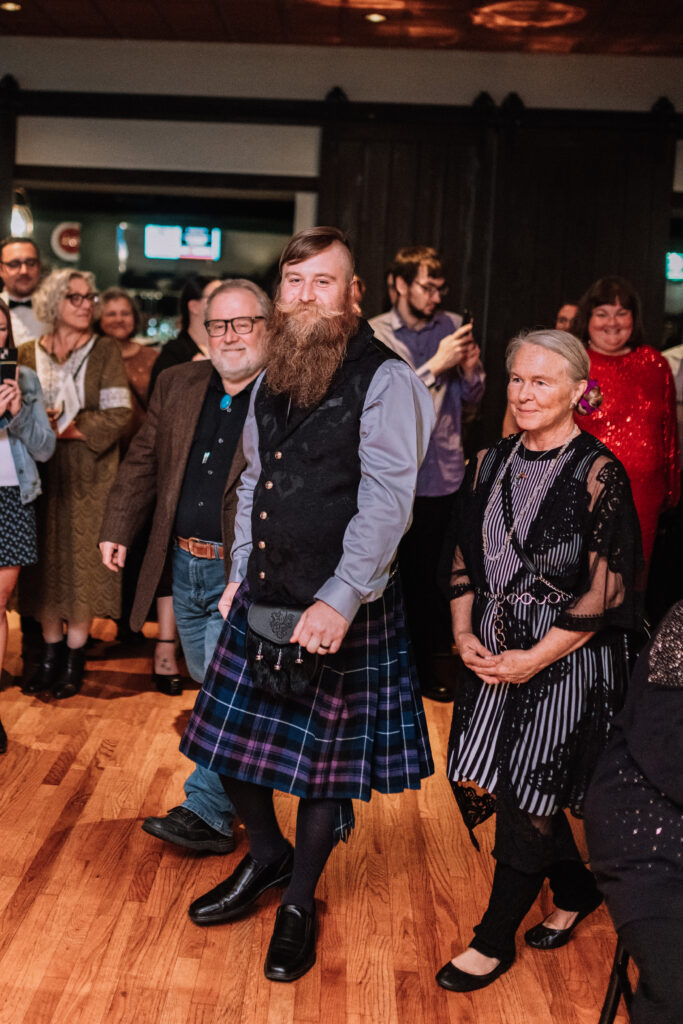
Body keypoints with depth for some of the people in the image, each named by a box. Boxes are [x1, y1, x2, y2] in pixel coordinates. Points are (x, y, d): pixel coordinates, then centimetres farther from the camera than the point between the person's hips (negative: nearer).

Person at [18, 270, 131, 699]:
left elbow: (119, 415, -7)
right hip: (42, 474, 2)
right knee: (46, 565, 5)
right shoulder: (29, 353, 8)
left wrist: (66, 429, -13)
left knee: (83, 565, -2)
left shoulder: (105, 351, 1)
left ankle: (74, 659, 9)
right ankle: (52, 653, 17)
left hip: (88, 475, -2)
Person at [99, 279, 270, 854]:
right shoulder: (177, 385, 9)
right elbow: (144, 462, 15)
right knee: (211, 685, 19)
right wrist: (118, 529, 8)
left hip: (243, 573, -6)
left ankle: (206, 814, -1)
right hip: (184, 566, 6)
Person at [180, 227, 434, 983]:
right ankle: (266, 856, 40)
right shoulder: (272, 380, 11)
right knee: (228, 741, 13)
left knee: (325, 759, 8)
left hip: (342, 610, -6)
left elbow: (386, 500, -19)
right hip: (261, 600, 6)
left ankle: (299, 903, 29)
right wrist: (239, 573, 14)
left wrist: (338, 601, -25)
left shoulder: (384, 380, -12)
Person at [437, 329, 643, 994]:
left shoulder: (597, 473, -13)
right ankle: (576, 889, 34)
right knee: (484, 783, 9)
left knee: (526, 795, 1)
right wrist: (464, 635, 0)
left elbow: (607, 590, -15)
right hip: (493, 655, 6)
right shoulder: (491, 465, 6)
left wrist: (536, 658, -16)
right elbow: (465, 560, 13)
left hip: (567, 662, -6)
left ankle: (495, 940, 20)